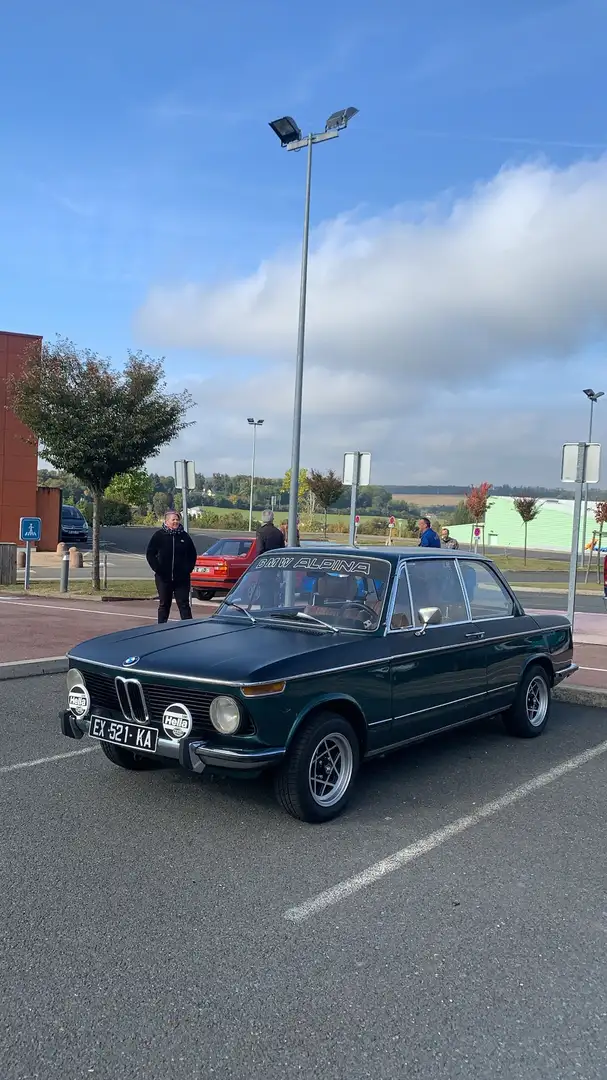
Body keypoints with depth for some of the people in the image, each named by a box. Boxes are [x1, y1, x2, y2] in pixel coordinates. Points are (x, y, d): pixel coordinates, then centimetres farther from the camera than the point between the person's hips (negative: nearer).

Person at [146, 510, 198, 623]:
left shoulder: (184, 536, 5)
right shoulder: (159, 535, -1)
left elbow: (192, 554, 12)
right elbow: (150, 554, 0)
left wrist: (188, 569, 2)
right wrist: (157, 569, -8)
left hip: (182, 578, 1)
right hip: (163, 578, -1)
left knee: (184, 604, -1)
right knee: (164, 605, 10)